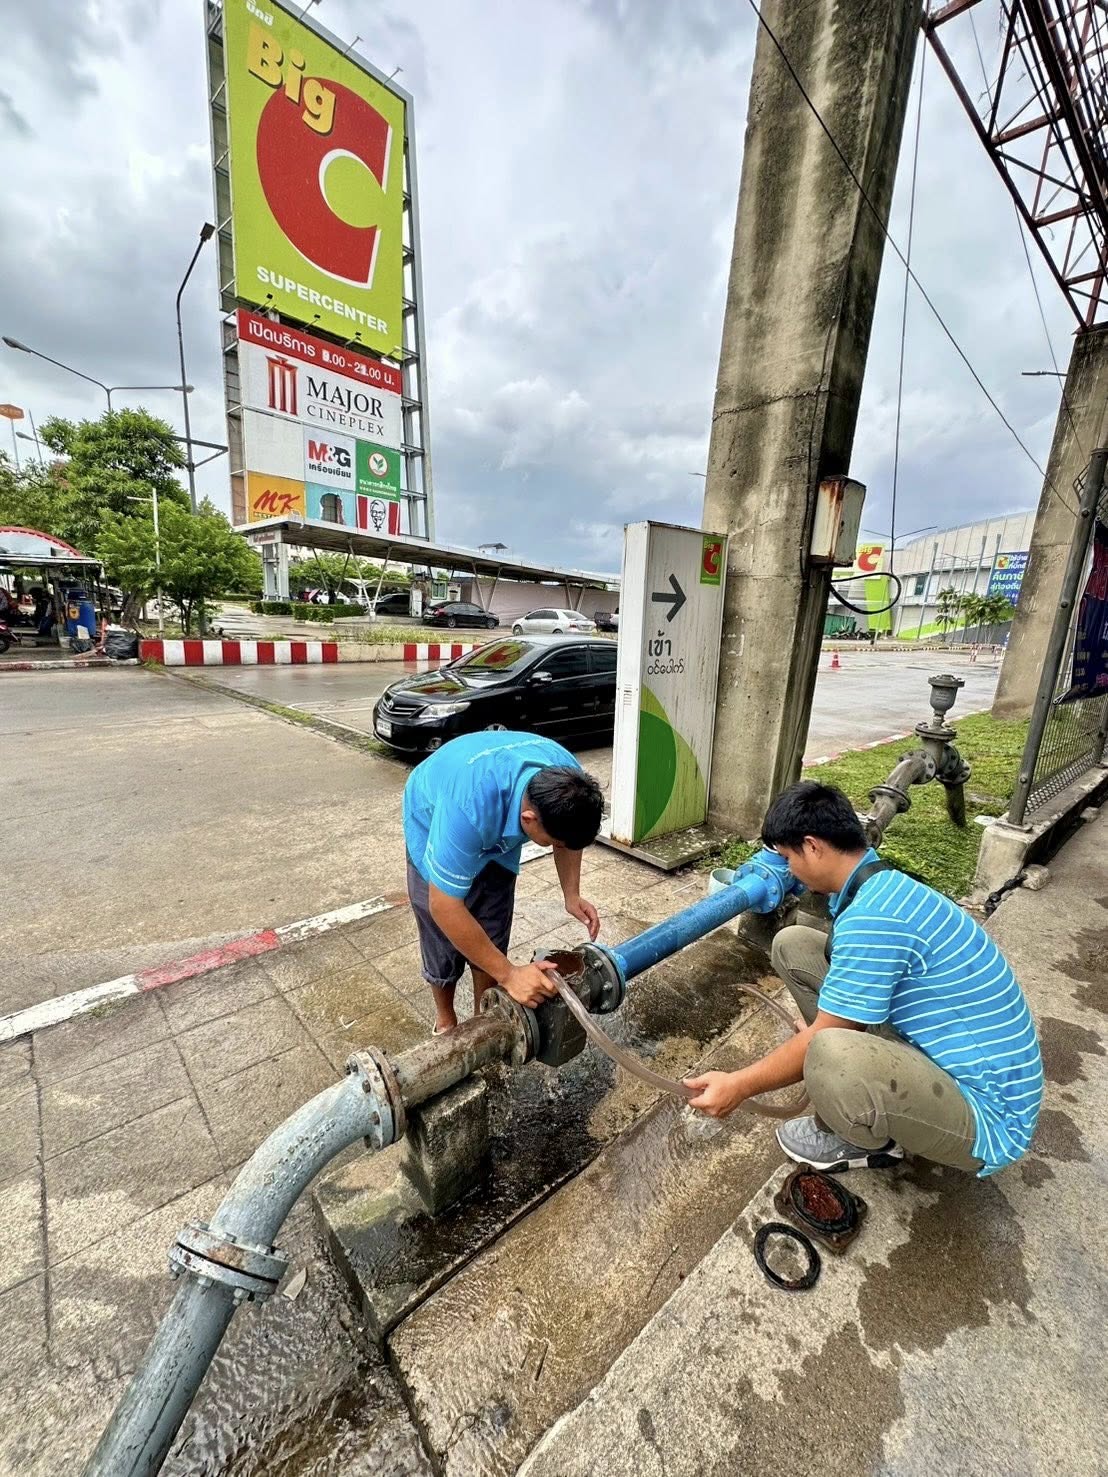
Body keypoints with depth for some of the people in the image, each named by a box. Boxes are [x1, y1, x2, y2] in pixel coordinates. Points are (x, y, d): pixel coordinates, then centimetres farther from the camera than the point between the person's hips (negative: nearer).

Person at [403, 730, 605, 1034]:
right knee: (443, 940, 1)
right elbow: (444, 906, -37)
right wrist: (509, 974, -32)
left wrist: (572, 895, -17)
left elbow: (568, 830, -5)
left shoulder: (567, 780, -28)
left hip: (498, 830, 4)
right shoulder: (471, 808, -46)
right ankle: (445, 1020, 30)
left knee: (492, 938, 5)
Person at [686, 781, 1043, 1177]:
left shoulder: (872, 915, -28)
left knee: (831, 1056, -39)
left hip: (989, 1117, -8)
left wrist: (740, 1085, -7)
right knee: (792, 945, -1)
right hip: (933, 1054, 8)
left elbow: (820, 1039, -21)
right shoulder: (884, 887, 1)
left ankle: (877, 1140, -1)